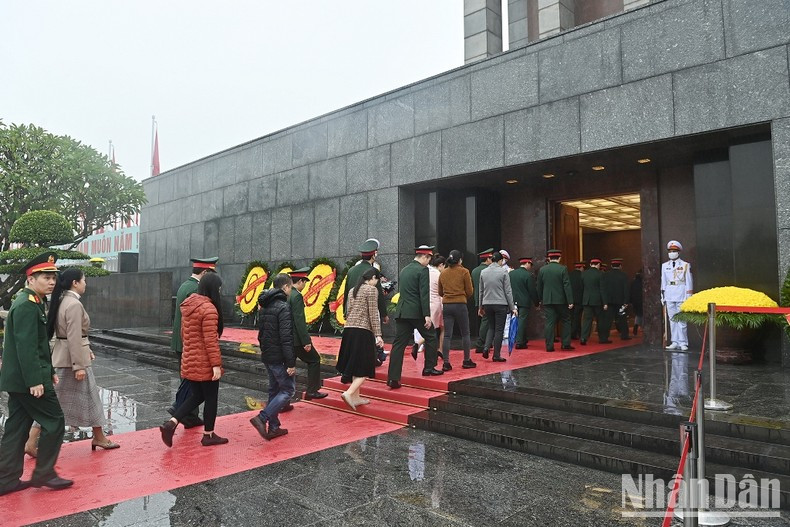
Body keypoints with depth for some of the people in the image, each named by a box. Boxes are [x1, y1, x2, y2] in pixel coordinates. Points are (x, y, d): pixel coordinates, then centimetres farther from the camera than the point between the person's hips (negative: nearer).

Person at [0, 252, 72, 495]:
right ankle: (43, 473, 10)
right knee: (54, 422, 0)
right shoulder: (27, 305, -18)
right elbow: (25, 346, -23)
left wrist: (49, 371, 22)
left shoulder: (30, 302, 15)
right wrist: (35, 381, -23)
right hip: (28, 380, -10)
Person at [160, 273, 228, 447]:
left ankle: (171, 423, 7)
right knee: (211, 398, 7)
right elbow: (211, 340, -23)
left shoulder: (188, 305, 7)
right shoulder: (209, 309, -21)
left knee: (196, 396, 19)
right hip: (205, 364, -8)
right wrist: (216, 364, -20)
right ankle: (208, 435, 19)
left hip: (189, 361, 8)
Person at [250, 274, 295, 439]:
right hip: (279, 357, -9)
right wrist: (291, 363, -20)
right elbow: (286, 338, -22)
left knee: (274, 390, 16)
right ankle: (262, 418, -12)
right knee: (287, 390, -2)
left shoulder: (265, 306, 11)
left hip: (267, 356, 9)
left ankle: (273, 427, 19)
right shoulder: (283, 307, -17)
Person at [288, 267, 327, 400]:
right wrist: (306, 341, -20)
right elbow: (299, 321, -22)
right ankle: (312, 391, 11)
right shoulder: (297, 296, -16)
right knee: (314, 360, 10)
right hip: (296, 339, -8)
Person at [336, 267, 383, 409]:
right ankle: (349, 393, -17)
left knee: (355, 365, 15)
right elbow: (373, 314, -10)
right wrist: (378, 334, -11)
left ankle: (356, 397, 18)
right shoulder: (372, 289, -5)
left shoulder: (352, 290, 17)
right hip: (363, 331, -8)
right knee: (365, 367, -3)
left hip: (349, 330, 8)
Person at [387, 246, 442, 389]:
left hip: (401, 311, 6)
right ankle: (429, 367, 22)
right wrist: (427, 315, -16)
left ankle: (393, 378, -2)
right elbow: (424, 295, -15)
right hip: (417, 312, -6)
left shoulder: (403, 270, 16)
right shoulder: (422, 270, -8)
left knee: (398, 344, 2)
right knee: (431, 337, 15)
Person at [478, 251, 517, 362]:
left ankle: (486, 348, 0)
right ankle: (496, 355, 8)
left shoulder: (483, 272, 4)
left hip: (487, 304, 4)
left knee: (492, 327, 19)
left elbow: (481, 291, 9)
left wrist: (480, 306, 17)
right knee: (499, 329, 5)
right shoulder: (503, 271, -8)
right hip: (500, 304, -4)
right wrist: (513, 307, -2)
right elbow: (508, 291, -7)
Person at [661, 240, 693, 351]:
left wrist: (689, 296, -2)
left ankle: (683, 343, 2)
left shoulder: (685, 265, 2)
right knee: (672, 320, 5)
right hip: (669, 296, 4)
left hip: (681, 296, -4)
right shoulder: (665, 265, 12)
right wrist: (662, 296, 12)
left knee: (681, 320, -4)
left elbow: (689, 282, 2)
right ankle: (675, 342, 10)